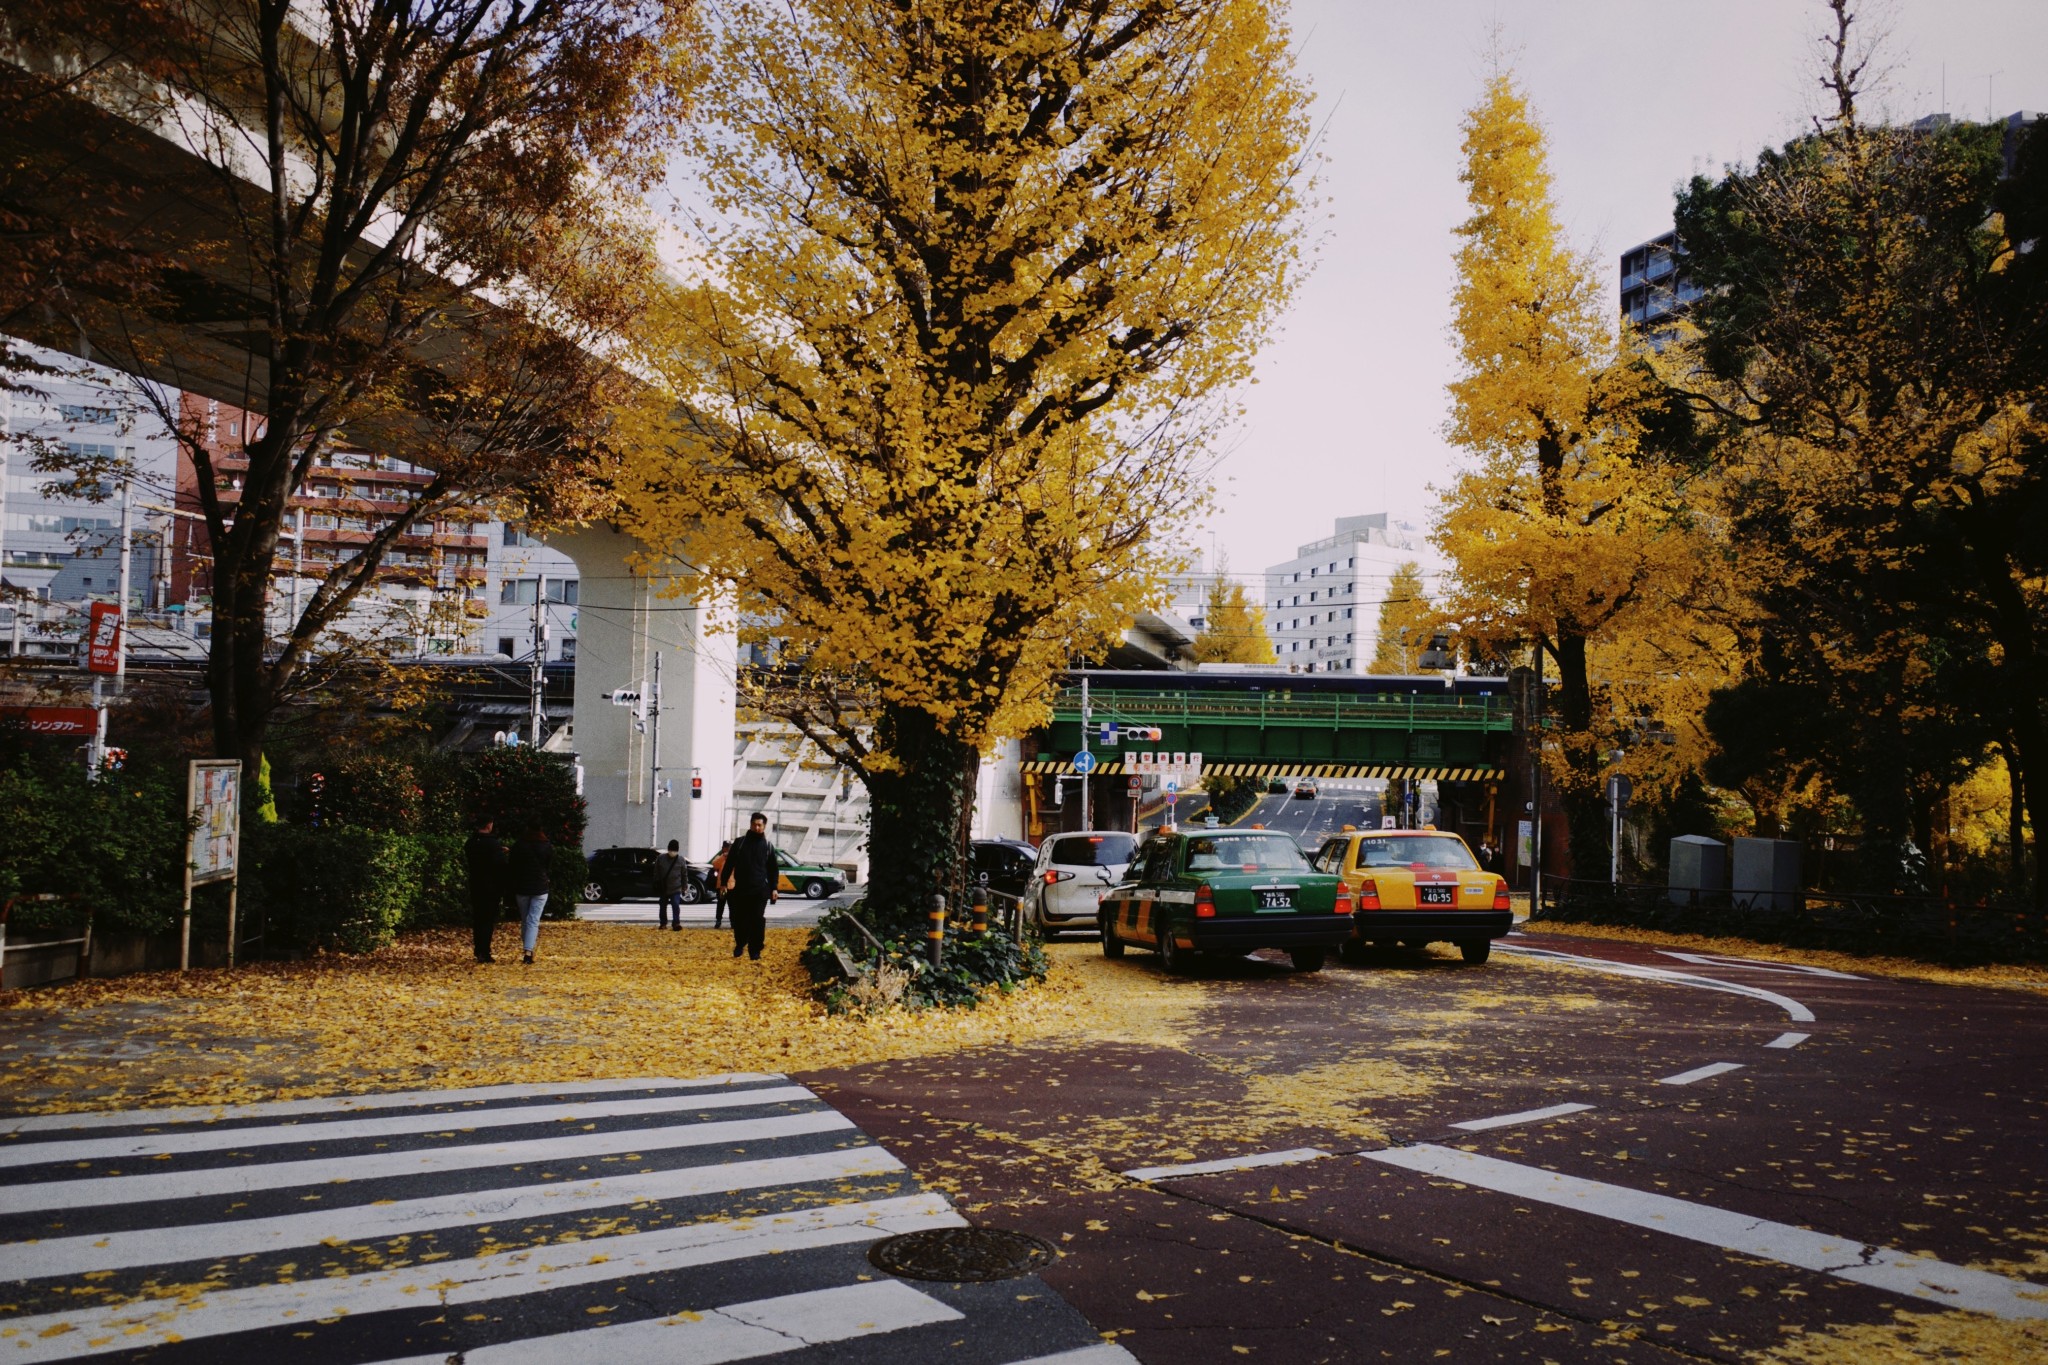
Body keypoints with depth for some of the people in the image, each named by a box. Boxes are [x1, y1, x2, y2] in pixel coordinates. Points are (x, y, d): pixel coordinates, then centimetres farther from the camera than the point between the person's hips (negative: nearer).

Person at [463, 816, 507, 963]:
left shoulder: (470, 844, 5)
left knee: (478, 919, 14)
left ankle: (479, 951, 20)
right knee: (489, 920, -2)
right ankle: (484, 953, -6)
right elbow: (500, 868, -15)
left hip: (475, 887, 6)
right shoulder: (494, 844, -14)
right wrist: (502, 890, -8)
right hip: (491, 888, -6)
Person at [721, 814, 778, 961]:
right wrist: (724, 882, 2)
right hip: (740, 889, 1)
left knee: (757, 921, -4)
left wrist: (773, 888, 4)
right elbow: (729, 864, 8)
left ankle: (755, 950, 3)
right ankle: (740, 945, 26)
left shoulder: (768, 846, 8)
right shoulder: (740, 842, 6)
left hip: (760, 891, -1)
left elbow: (773, 870, 12)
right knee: (739, 919, 5)